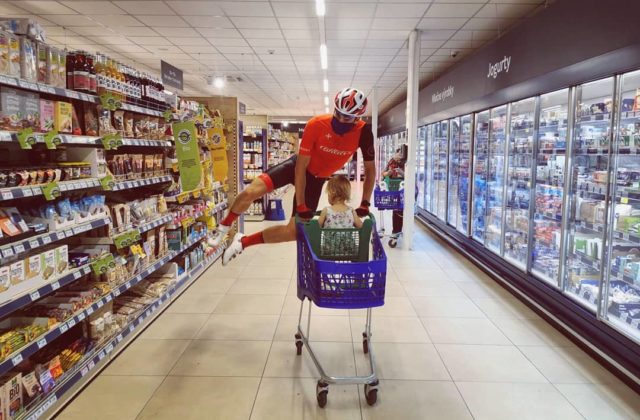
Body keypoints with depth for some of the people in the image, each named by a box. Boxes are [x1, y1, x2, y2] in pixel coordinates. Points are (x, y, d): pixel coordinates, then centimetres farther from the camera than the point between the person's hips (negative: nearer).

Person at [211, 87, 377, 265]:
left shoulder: (363, 132, -22)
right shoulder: (316, 125, -27)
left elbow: (370, 169, -9)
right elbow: (301, 166, -24)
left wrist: (365, 204, -16)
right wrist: (300, 204, -27)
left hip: (316, 178, 2)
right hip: (298, 165, -2)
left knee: (294, 231, -7)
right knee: (250, 192, -21)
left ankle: (243, 242, 12)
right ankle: (224, 227, 10)